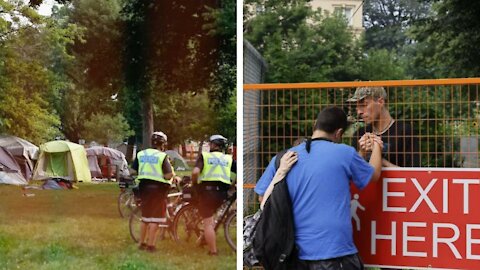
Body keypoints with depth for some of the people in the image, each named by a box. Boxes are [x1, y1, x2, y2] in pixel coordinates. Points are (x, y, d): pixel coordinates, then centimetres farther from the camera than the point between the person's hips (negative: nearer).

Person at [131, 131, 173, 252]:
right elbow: (169, 175, -17)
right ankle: (150, 245, 1)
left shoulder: (141, 154, 7)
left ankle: (142, 243, 24)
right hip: (158, 188, -6)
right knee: (155, 219, 0)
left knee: (145, 217, 18)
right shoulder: (162, 156, -10)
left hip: (144, 187, 6)